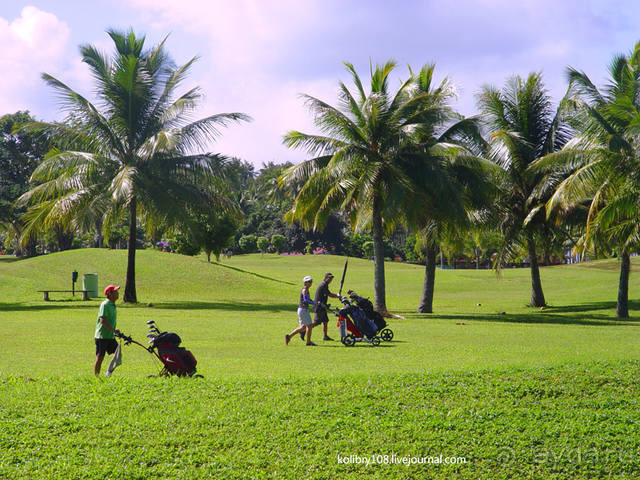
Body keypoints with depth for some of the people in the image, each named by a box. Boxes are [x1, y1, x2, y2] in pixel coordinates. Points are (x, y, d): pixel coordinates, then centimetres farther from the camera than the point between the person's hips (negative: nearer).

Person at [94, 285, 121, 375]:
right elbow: (102, 320, -24)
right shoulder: (105, 305, -15)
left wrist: (115, 332, 20)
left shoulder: (113, 305, 13)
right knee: (99, 358, -2)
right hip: (102, 336, -9)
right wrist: (114, 330, -27)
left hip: (110, 336, 9)